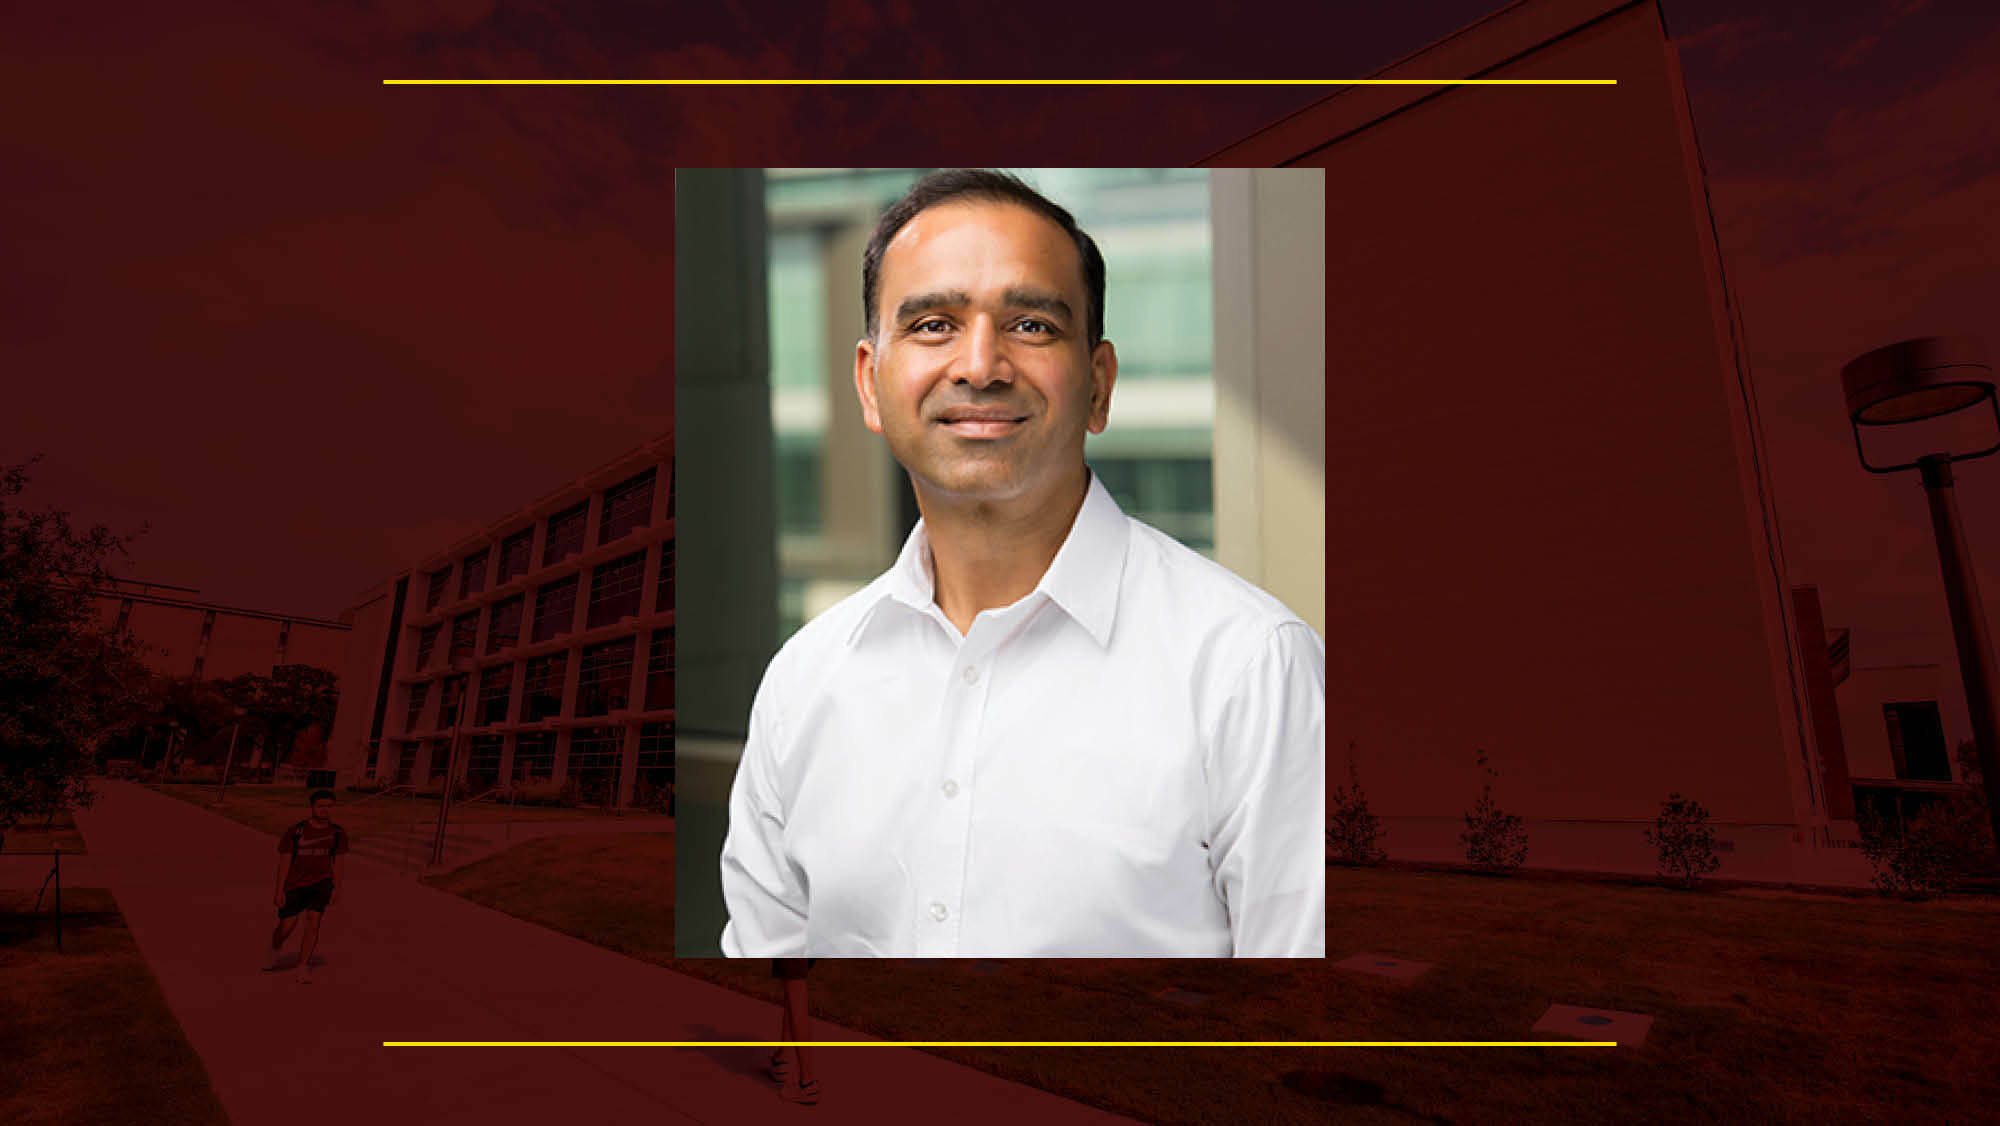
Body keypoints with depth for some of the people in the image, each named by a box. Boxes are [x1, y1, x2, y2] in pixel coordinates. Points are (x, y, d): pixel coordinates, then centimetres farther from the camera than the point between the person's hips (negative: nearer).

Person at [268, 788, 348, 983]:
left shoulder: (338, 833, -2)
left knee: (313, 920, -13)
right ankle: (275, 948, 37)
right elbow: (284, 860, -7)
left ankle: (303, 968, -6)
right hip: (295, 885, -1)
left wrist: (337, 888, 5)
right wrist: (279, 890, -8)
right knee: (287, 926, 1)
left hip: (321, 882, 1)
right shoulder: (295, 831, -10)